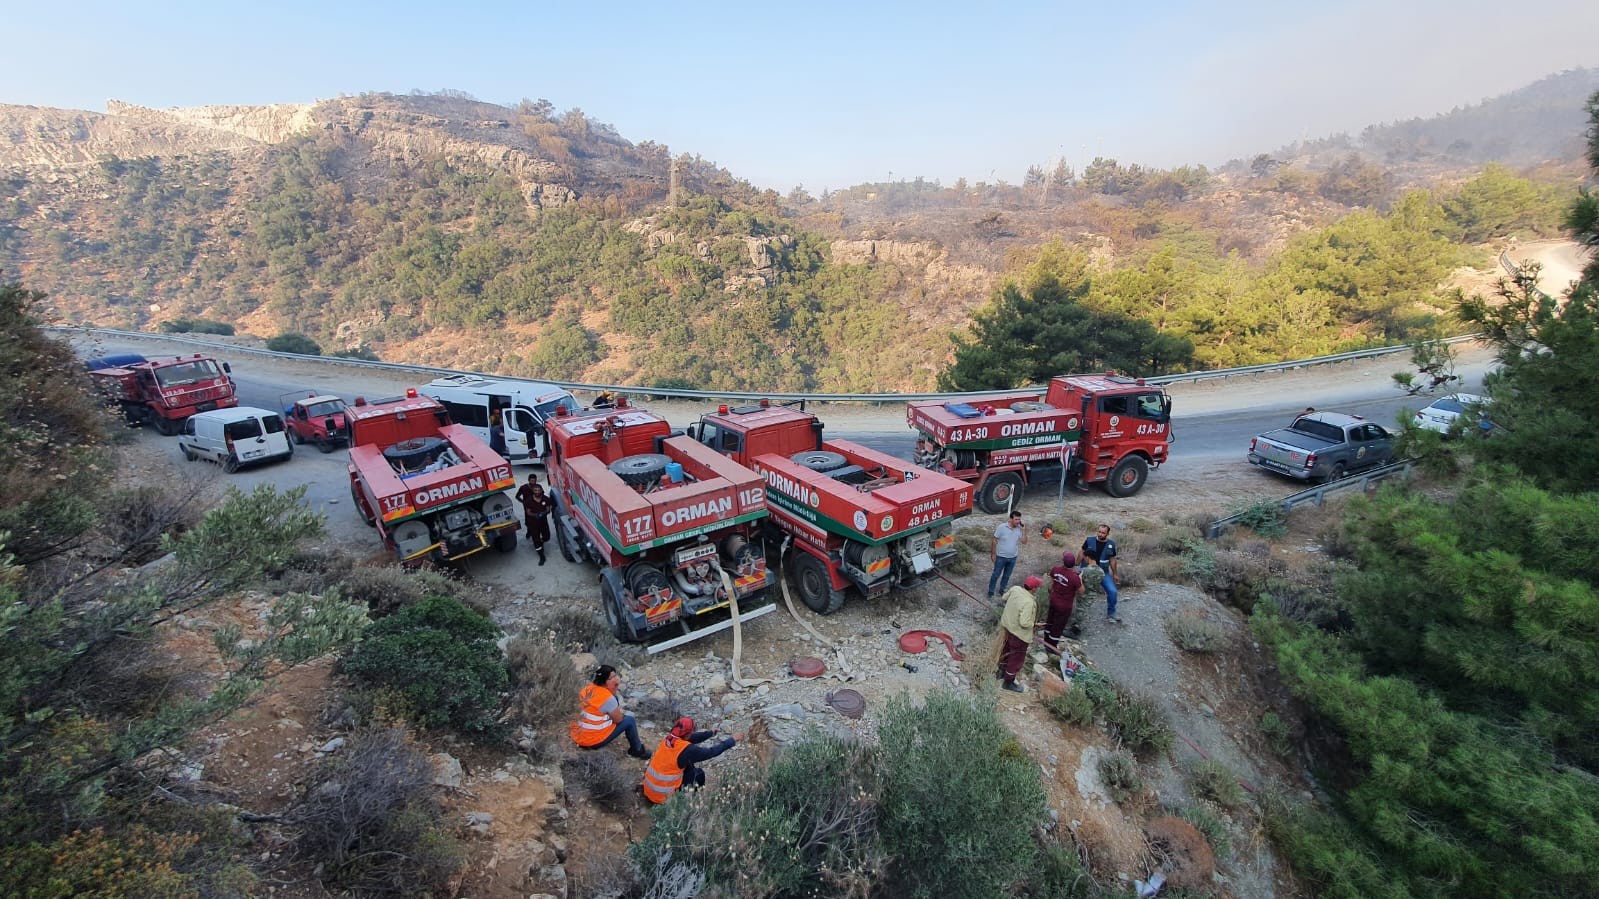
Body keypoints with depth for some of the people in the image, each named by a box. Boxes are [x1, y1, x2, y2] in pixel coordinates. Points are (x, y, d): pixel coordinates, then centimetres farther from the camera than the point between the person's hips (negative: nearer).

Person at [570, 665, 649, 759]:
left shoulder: (588, 687, -2)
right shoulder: (607, 698, -23)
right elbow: (618, 719, -7)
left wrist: (614, 688, -1)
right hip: (592, 741, -8)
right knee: (630, 720, 3)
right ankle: (637, 750, 21)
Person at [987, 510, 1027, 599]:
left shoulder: (1019, 529, -9)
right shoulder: (1002, 527, -19)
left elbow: (1024, 542, -9)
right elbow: (994, 541, -11)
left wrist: (1024, 531, -21)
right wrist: (993, 553, -8)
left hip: (1013, 558, 4)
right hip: (1001, 557, -4)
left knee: (1007, 576, 19)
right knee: (996, 575, 8)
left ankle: (1002, 590, 39)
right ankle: (991, 592, 23)